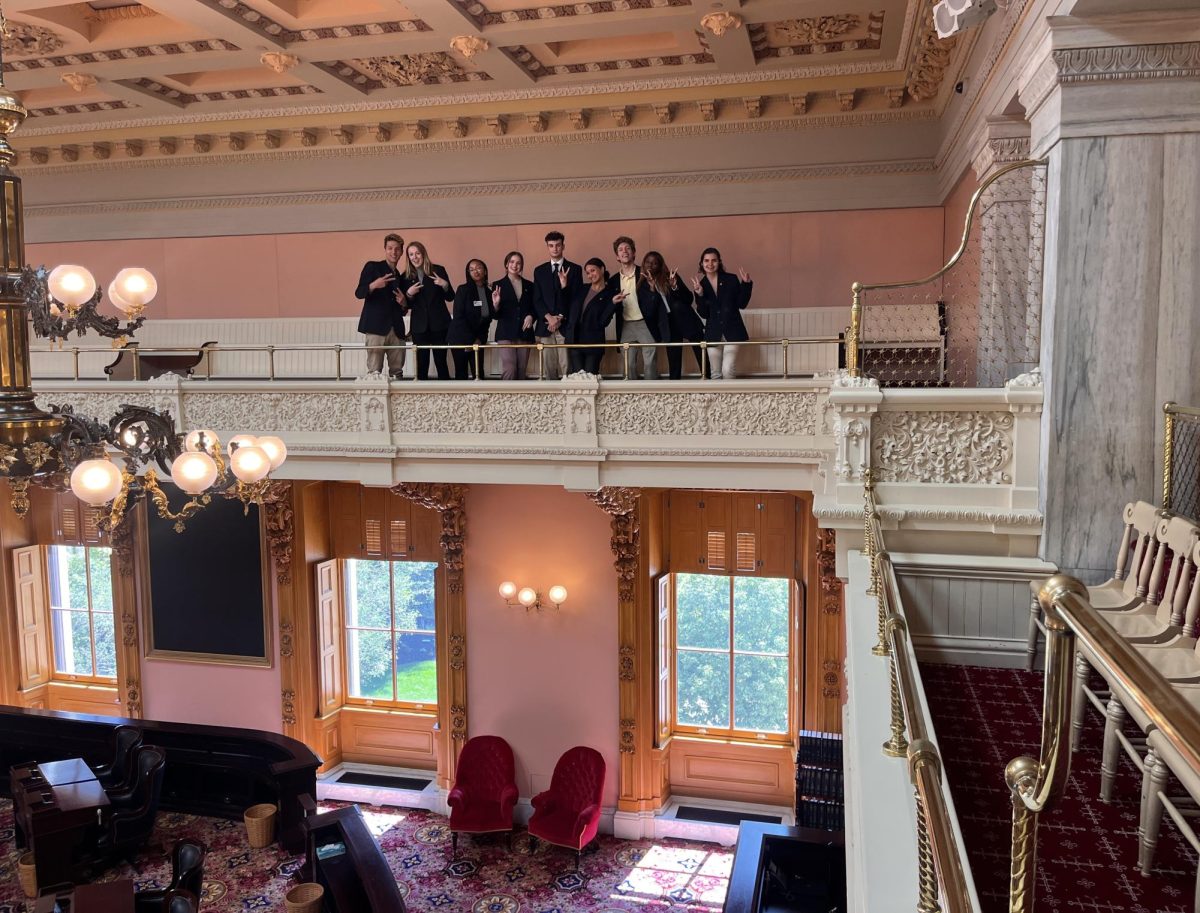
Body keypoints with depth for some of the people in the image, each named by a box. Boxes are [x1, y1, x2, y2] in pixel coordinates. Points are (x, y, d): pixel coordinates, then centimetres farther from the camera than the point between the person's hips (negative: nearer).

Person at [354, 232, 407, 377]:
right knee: (374, 372, -9)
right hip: (376, 325, -5)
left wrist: (403, 304, 1)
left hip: (396, 328, 5)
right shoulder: (372, 266, 6)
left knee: (397, 372, 2)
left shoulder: (400, 276, 21)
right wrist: (373, 285, -22)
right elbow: (359, 293, -3)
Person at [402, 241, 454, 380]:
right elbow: (407, 305, 8)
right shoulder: (406, 276, 5)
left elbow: (450, 297, 3)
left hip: (439, 324, -1)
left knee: (441, 361, -2)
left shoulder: (438, 270, 0)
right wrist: (409, 294, -11)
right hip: (419, 326, 1)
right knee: (422, 363, 1)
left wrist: (445, 284, -15)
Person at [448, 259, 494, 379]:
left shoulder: (489, 292, 6)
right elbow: (458, 316, -12)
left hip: (477, 339, 4)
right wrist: (468, 340, -14)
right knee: (461, 373, -1)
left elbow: (488, 319, 8)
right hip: (460, 338, -4)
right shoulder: (463, 289, -7)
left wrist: (480, 339, -3)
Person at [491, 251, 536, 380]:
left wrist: (531, 316, -5)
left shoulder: (529, 285, 12)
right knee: (509, 370, -16)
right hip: (506, 333, -3)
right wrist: (495, 304, -18)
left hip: (525, 333, 3)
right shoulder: (499, 285, 5)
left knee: (521, 371, 3)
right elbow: (495, 315, 2)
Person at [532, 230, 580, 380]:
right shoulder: (539, 271, 14)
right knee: (549, 367, 1)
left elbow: (577, 298, 1)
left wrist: (561, 318, -9)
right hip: (545, 325, 2)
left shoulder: (574, 269, 7)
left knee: (567, 366, -9)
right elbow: (537, 299, 8)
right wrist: (549, 317, -8)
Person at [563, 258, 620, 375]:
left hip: (593, 342, -4)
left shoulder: (609, 294, -2)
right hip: (575, 340, 4)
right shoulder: (582, 289, 11)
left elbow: (603, 322, -11)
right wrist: (564, 287, 3)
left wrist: (613, 303, -23)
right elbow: (568, 310, 8)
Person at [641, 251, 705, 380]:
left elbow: (690, 299, -6)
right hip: (669, 326, 2)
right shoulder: (644, 284, 5)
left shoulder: (670, 277, 1)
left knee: (703, 357, -8)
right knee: (673, 362, 4)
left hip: (687, 321, -2)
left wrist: (675, 286, -21)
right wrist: (652, 289, -19)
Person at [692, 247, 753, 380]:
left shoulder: (731, 279, -3)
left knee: (728, 370, -18)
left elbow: (742, 304, -1)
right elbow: (704, 314, -1)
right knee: (716, 374, 10)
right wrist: (699, 295, -15)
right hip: (713, 334, 3)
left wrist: (746, 284, -12)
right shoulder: (701, 285, 3)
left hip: (732, 331, -3)